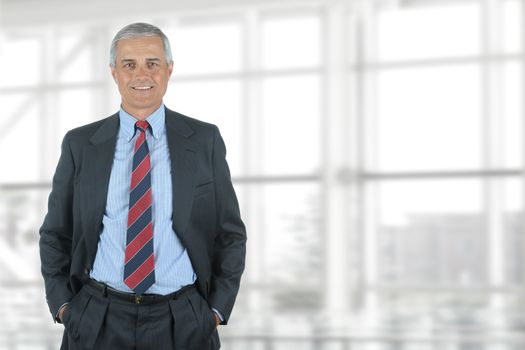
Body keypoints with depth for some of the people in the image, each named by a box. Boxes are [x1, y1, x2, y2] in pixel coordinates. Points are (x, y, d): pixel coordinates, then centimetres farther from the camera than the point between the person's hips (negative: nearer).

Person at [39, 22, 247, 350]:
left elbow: (230, 233, 4)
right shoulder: (80, 144, 2)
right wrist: (63, 305, -2)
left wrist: (217, 310, -4)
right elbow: (56, 233, 9)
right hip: (98, 322, 1)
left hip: (182, 322, 0)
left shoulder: (204, 140, 0)